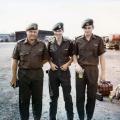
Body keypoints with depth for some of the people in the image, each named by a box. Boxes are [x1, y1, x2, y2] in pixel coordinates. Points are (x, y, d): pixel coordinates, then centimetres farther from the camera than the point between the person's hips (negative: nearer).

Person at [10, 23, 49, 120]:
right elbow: (15, 61, -1)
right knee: (24, 99, 9)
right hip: (23, 74, -1)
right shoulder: (20, 44, -3)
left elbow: (45, 58, 10)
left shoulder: (42, 44, 0)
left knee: (37, 98, 12)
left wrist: (37, 65, -2)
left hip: (38, 74, 1)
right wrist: (14, 77, -3)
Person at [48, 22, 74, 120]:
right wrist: (51, 63, -7)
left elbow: (72, 57, 4)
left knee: (67, 95, 6)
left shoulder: (68, 43, -5)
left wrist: (67, 64, -12)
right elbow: (48, 56, 11)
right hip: (53, 72, 2)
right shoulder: (50, 43, 0)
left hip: (65, 71, -2)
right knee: (53, 96, 13)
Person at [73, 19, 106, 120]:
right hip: (81, 70, 1)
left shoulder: (98, 40, -1)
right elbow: (74, 54, 9)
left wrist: (103, 73, -2)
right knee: (80, 96, 6)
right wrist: (76, 65, -10)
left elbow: (101, 57, 1)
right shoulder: (78, 40, 1)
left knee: (92, 96, 7)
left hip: (93, 70, 0)